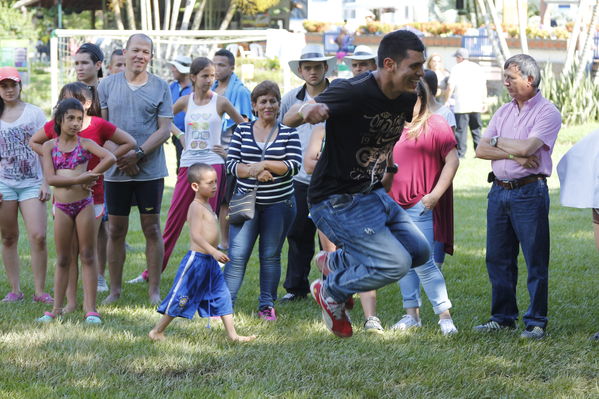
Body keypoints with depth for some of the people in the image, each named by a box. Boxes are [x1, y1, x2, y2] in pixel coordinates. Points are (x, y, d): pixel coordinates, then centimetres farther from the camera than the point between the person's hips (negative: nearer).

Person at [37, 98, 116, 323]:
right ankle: (57, 308, 14)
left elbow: (110, 158, -12)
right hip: (62, 206, 1)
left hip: (84, 203, -1)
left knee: (88, 256, 1)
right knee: (62, 259, 9)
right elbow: (50, 178, -7)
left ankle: (90, 308, 3)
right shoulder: (50, 146, 5)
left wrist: (91, 176, -13)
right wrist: (78, 179, -15)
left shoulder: (85, 143, 3)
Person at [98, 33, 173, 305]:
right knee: (116, 230, 6)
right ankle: (114, 290, 15)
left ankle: (154, 290, 10)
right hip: (116, 170, 1)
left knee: (151, 228, 3)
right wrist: (117, 155, -10)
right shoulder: (108, 85, 5)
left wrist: (138, 154, -15)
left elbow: (164, 130, -3)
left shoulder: (160, 87, 2)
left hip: (150, 170, -1)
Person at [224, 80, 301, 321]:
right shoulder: (242, 131, 7)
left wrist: (264, 164, -16)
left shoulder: (288, 133, 4)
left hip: (279, 204, 0)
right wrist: (253, 172, -17)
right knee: (237, 254, -7)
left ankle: (267, 305, 15)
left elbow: (294, 165, -7)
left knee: (270, 256, 5)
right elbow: (231, 163, 0)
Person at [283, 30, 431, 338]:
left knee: (419, 251, 12)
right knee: (395, 264, -16)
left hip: (373, 194, 9)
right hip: (337, 201, -9)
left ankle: (336, 261, 27)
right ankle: (331, 292, 9)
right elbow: (288, 119, -31)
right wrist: (306, 111, -52)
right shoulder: (353, 93, -25)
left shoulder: (406, 99, -1)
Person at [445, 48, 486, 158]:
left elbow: (450, 87, -7)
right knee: (476, 129, 10)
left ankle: (461, 153, -5)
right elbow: (484, 86, 14)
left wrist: (447, 101, 2)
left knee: (461, 129, -3)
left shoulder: (457, 68, -3)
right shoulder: (477, 68, 11)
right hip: (476, 105, 5)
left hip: (461, 105, -5)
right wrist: (484, 101, 20)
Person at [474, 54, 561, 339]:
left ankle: (536, 322, 3)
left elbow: (526, 147, -20)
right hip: (499, 191, 6)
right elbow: (481, 150, 5)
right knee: (498, 258, 9)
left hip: (529, 193, -6)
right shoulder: (504, 112, 14)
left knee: (535, 260, -2)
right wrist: (513, 154, -10)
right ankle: (503, 317, 19)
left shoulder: (548, 113, -6)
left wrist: (498, 141, -2)